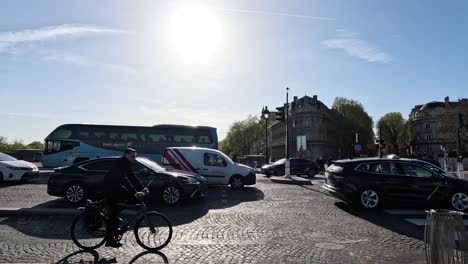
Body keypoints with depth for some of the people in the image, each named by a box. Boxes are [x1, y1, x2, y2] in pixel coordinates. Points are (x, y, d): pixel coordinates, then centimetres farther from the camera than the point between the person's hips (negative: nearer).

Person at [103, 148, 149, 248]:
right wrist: (135, 193, -41)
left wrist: (142, 188, -6)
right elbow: (124, 180, -34)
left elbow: (132, 177, 6)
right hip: (110, 190, -10)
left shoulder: (126, 164, 6)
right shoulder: (121, 163, -23)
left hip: (116, 188, 10)